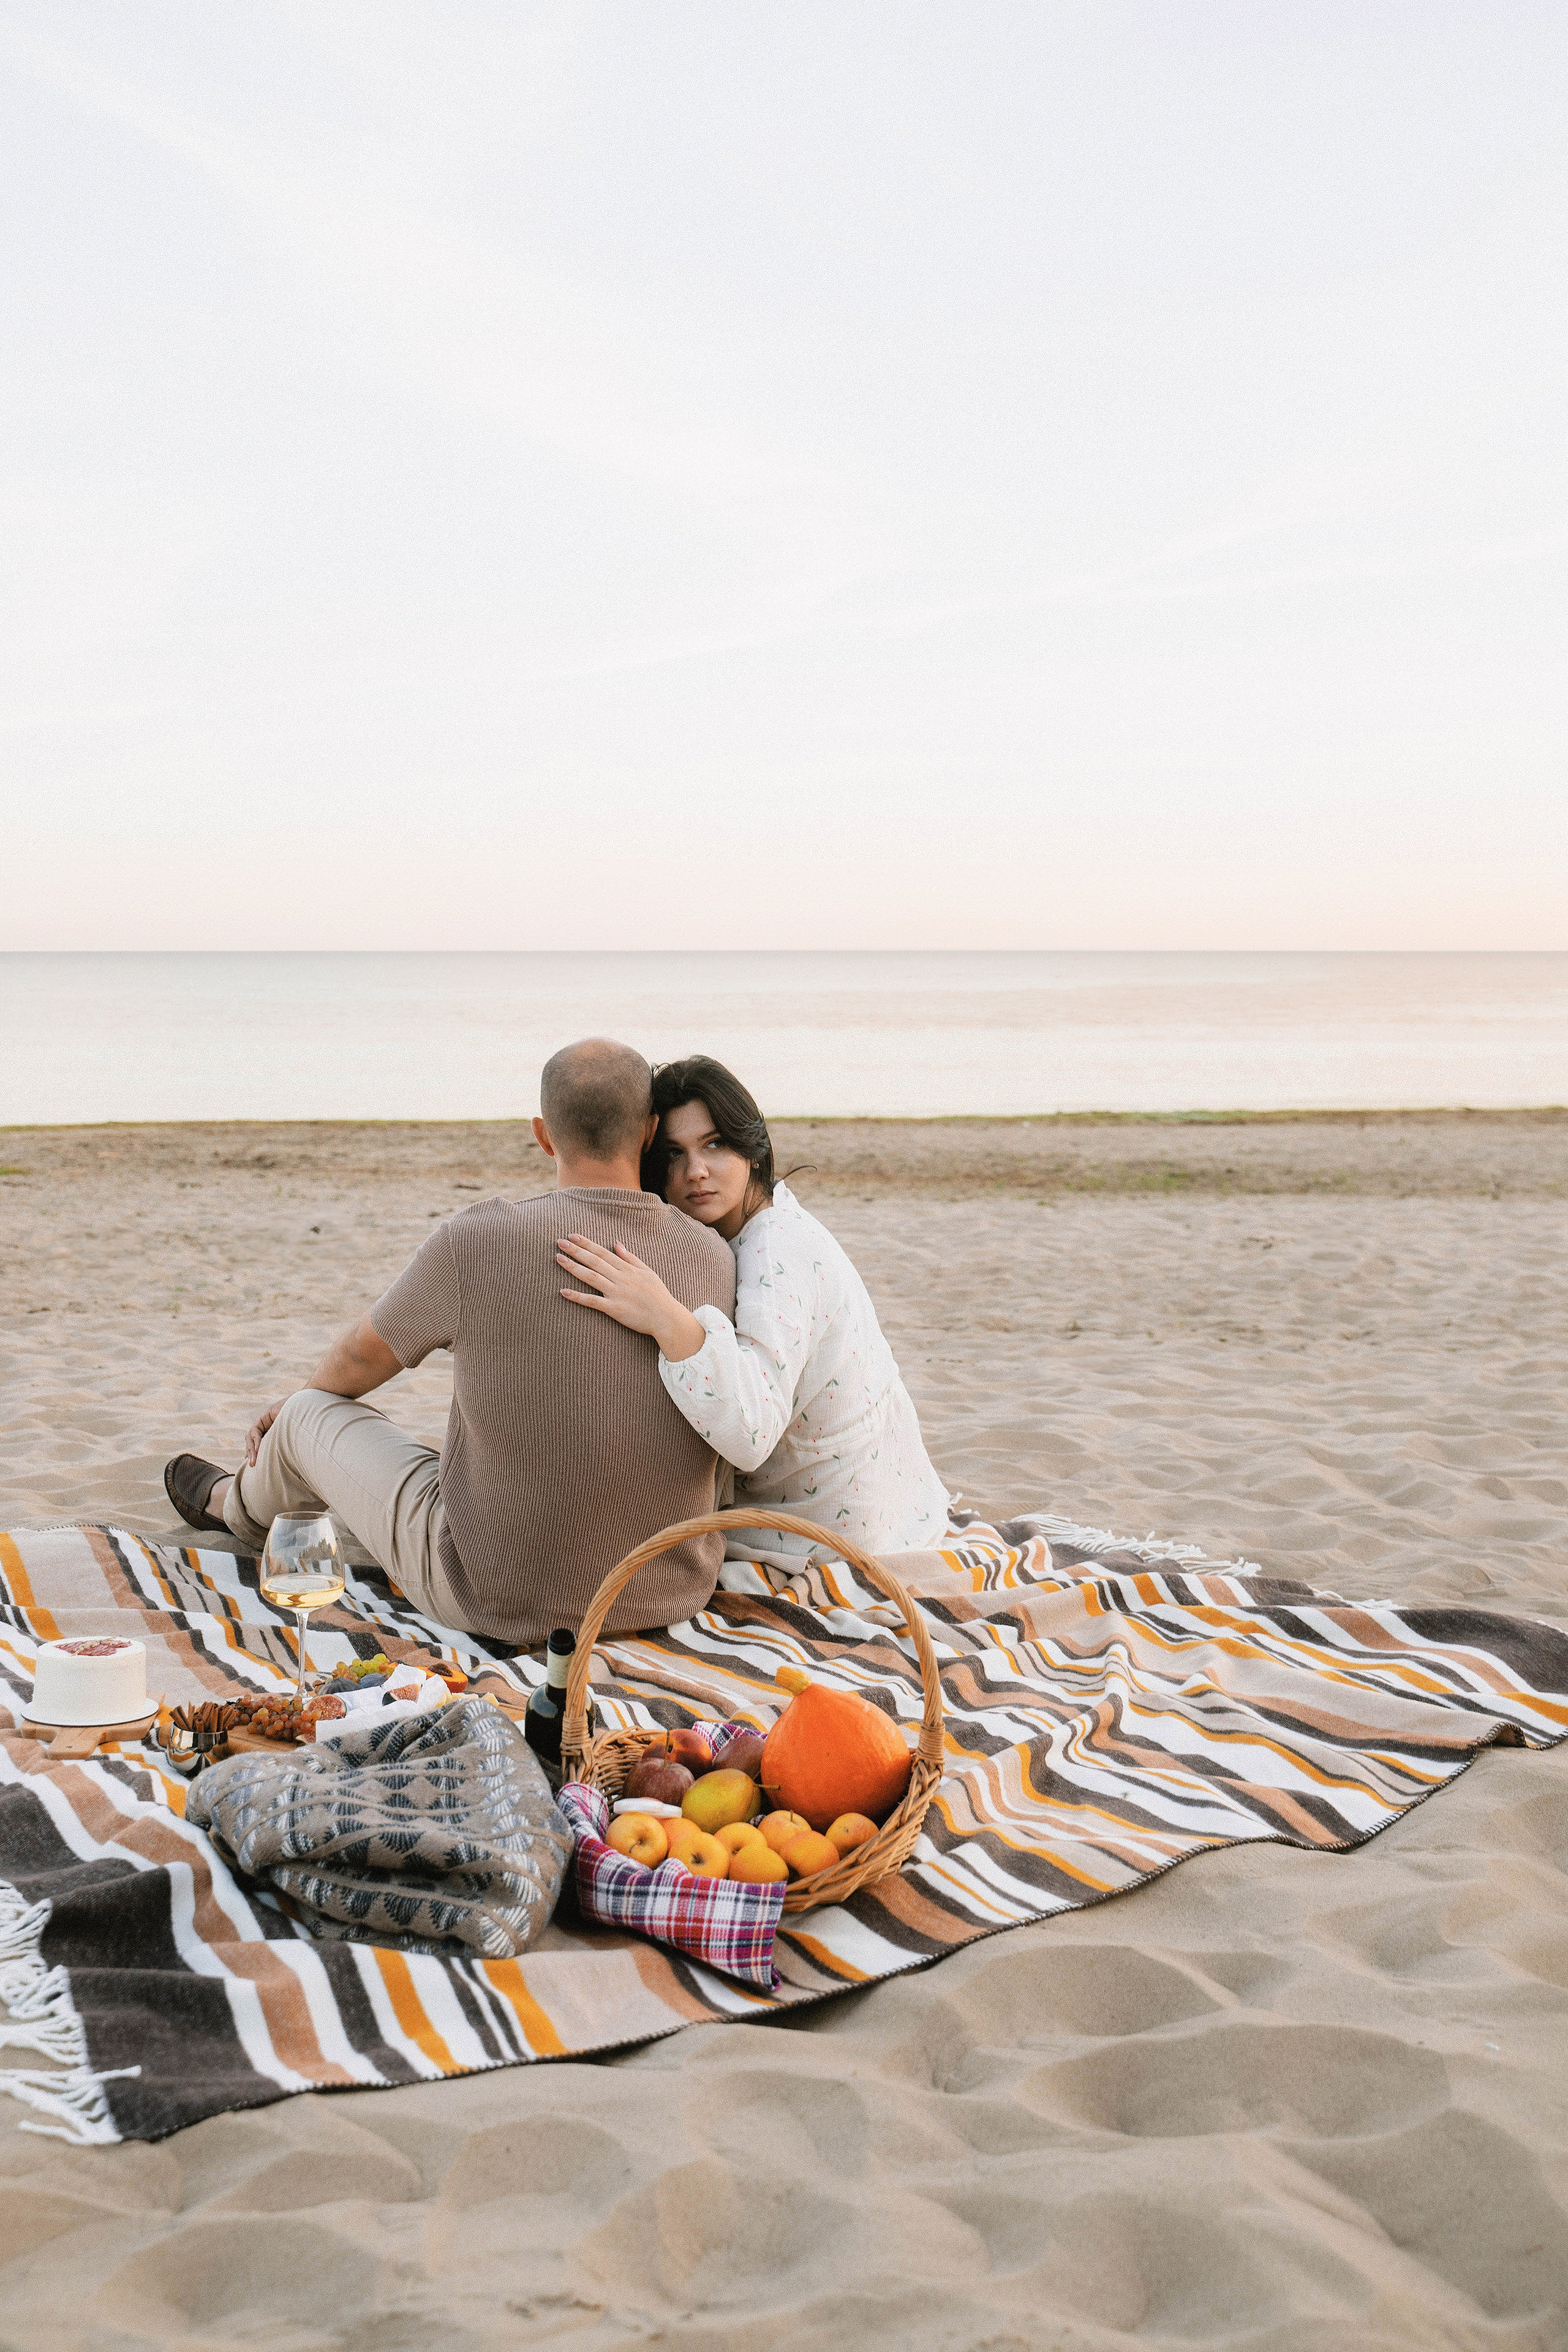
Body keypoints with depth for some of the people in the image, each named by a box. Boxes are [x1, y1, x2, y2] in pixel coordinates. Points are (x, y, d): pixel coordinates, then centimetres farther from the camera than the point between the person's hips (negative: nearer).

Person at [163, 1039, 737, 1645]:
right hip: (672, 1595, 4)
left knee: (313, 1416, 20)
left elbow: (362, 1356, 2)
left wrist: (297, 1405, 25)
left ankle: (238, 1505, 57)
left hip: (497, 1598, -3)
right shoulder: (715, 1260, -9)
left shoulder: (477, 1242, -18)